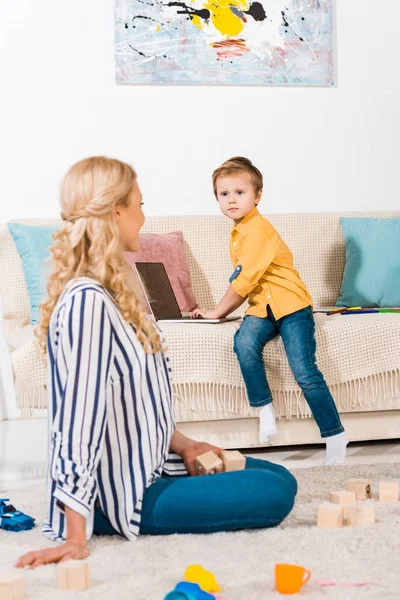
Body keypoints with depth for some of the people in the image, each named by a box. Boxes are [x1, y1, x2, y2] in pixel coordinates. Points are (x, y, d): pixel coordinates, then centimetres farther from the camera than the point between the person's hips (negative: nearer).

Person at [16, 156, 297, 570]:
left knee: (276, 475, 17)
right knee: (278, 490, -11)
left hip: (148, 467, 10)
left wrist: (181, 444, 6)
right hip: (127, 495, -10)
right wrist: (76, 539, -28)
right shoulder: (88, 301, -25)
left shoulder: (107, 293, 7)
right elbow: (81, 414, -28)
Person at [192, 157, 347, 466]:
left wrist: (217, 312, -9)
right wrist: (223, 310, 9)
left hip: (291, 304, -7)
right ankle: (264, 409, -13)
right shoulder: (239, 232, 13)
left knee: (305, 372, -15)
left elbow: (245, 281, -18)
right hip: (262, 307, 7)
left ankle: (335, 435, -5)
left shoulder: (257, 230, -16)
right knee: (244, 342, -25)